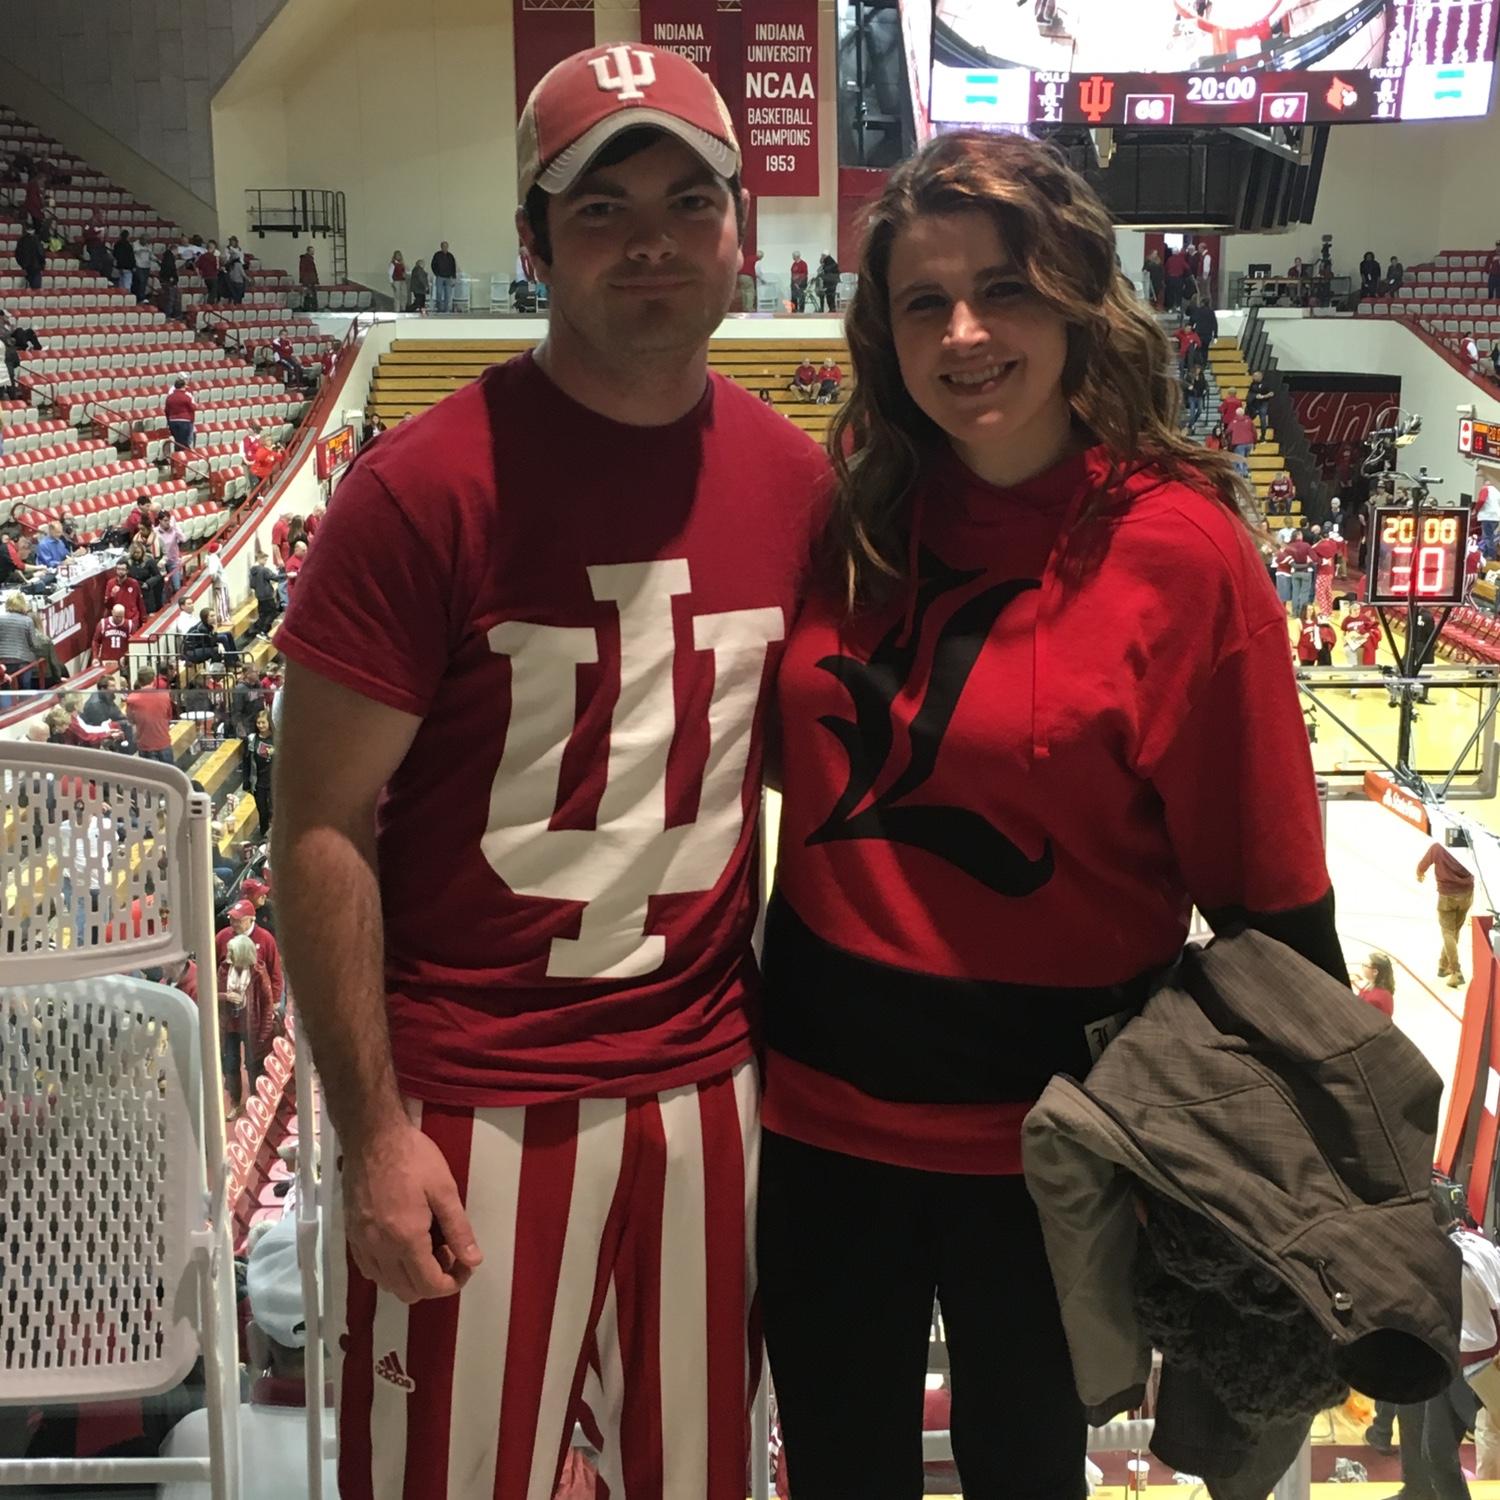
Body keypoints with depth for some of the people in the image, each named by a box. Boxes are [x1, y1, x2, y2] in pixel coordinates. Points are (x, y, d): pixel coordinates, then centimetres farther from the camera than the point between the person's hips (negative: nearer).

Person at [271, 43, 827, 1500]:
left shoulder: (797, 481, 1)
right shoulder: (424, 488, -15)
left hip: (707, 1085, 5)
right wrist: (375, 1131, -13)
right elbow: (322, 830, -12)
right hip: (472, 1104, -4)